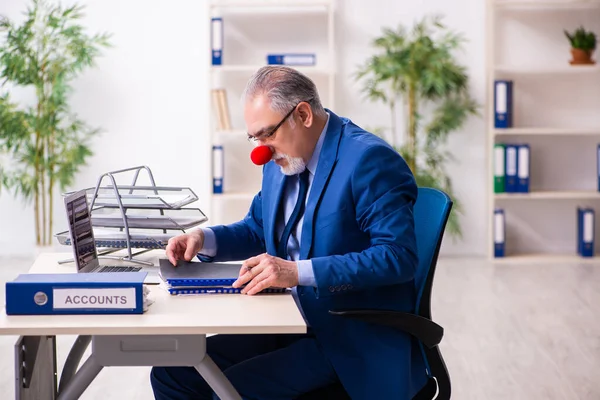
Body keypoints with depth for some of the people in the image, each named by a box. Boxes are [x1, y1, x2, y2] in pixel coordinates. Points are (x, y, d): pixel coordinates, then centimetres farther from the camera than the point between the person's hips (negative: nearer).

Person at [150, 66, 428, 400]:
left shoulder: (369, 159, -17)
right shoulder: (283, 160, 8)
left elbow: (399, 256, -26)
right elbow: (259, 230, 24)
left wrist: (299, 271, -31)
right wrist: (204, 239, 3)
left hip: (352, 341, -8)